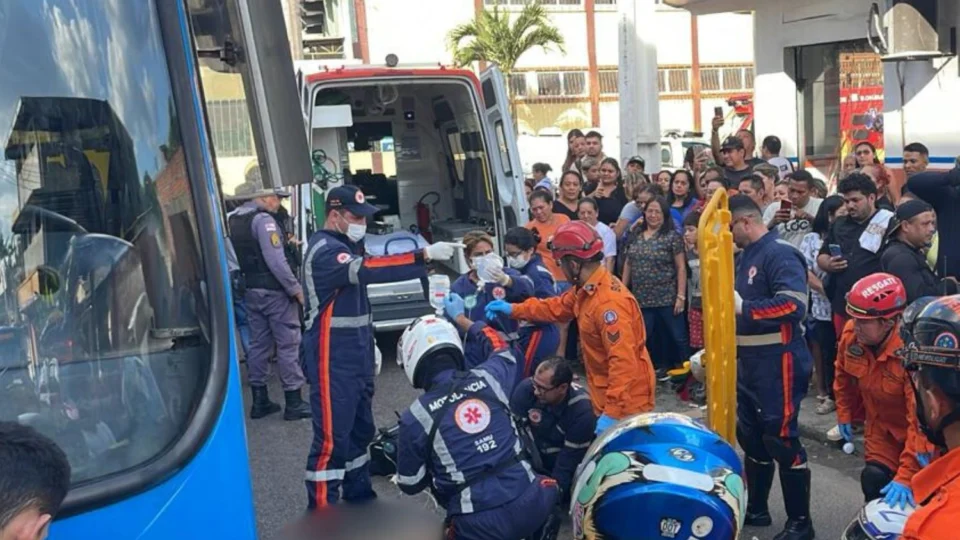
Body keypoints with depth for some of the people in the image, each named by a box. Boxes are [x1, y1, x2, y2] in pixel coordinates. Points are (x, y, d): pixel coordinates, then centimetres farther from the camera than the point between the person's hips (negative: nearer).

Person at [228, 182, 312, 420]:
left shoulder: (235, 220, 11)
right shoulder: (263, 220, -16)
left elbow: (238, 258, 11)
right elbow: (276, 261, -22)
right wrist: (296, 289, -16)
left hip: (251, 291, 8)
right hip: (274, 292, -8)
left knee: (258, 344, 14)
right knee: (288, 345, -1)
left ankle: (260, 401, 20)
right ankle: (293, 402, 3)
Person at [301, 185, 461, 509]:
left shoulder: (346, 245, 15)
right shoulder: (325, 249, -17)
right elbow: (366, 270, -35)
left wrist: (369, 345, 19)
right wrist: (424, 255, -40)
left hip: (355, 356, 10)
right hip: (333, 361, -10)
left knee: (360, 430, 18)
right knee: (331, 438, -8)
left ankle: (360, 498, 31)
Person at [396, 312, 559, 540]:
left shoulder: (415, 417, -6)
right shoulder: (489, 376, 2)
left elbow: (411, 485, 6)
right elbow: (501, 349, 28)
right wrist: (460, 318, 41)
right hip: (529, 505, 4)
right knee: (548, 486, 34)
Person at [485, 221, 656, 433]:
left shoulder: (609, 302, -29)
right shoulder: (586, 289, 4)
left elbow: (623, 362, -33)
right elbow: (558, 307, 23)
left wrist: (612, 412, -33)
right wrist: (514, 309, 20)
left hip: (625, 404, -10)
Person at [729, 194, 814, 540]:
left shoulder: (780, 254, -15)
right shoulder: (745, 257, 14)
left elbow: (794, 305, -27)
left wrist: (743, 307, -24)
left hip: (777, 363, -9)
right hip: (748, 363, 10)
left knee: (780, 439, -5)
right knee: (750, 435, 15)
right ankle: (756, 508, 29)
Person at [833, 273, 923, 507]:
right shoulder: (851, 333, -18)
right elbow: (844, 375, 6)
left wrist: (906, 475, -38)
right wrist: (844, 413, 14)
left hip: (920, 434, -4)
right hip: (883, 428, 4)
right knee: (873, 481, -1)